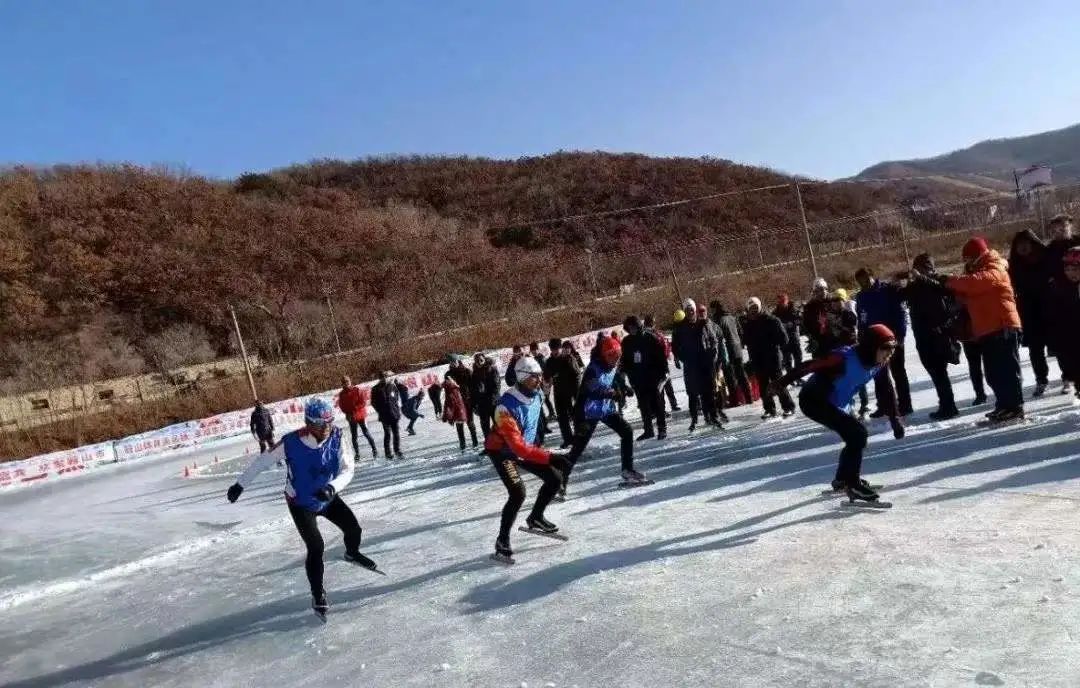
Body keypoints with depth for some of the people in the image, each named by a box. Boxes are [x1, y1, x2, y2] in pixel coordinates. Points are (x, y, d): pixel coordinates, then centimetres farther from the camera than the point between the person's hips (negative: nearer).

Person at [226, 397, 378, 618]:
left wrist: (332, 487, -41)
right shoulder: (291, 443, -30)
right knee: (316, 548, -13)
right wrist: (240, 484, -6)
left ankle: (352, 553, 42)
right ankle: (318, 595, 9)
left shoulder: (335, 438, -23)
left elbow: (347, 469, -21)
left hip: (328, 498, 4)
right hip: (301, 504, -3)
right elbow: (262, 461, -15)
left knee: (354, 529, 5)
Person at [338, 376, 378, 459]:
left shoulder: (357, 390, -6)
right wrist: (348, 413, -11)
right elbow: (342, 406, 5)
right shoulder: (341, 394, 4)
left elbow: (363, 401, -9)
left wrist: (354, 409, -16)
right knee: (353, 436, 7)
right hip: (351, 417, 3)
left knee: (366, 433, -4)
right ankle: (357, 453, 15)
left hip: (361, 415, -3)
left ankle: (374, 450, 4)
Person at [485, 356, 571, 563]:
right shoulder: (508, 406, -36)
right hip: (502, 451, -8)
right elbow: (518, 447, -41)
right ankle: (502, 543, -10)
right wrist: (549, 457, -47)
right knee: (518, 493, -25)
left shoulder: (536, 395, -11)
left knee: (555, 479, 2)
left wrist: (536, 445, 24)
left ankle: (535, 518, 25)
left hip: (525, 448, 8)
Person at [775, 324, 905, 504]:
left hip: (839, 405, 9)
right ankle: (853, 484, -5)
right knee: (857, 434, -18)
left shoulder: (879, 363, -8)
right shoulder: (845, 358, -32)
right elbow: (809, 366, -26)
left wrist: (895, 419, -2)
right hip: (814, 401, -9)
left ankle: (842, 480, 37)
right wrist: (782, 382, -20)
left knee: (856, 436, 18)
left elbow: (887, 391, 2)